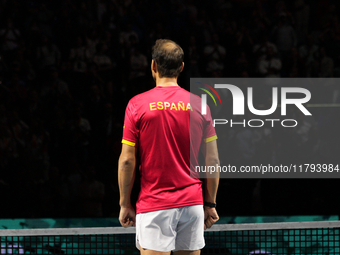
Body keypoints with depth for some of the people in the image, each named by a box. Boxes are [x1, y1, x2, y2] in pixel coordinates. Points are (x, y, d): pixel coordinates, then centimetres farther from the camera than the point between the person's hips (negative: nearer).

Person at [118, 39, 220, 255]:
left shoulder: (137, 105, -4)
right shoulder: (200, 105, 3)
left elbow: (127, 160, -4)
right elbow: (213, 160, 4)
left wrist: (125, 204, 5)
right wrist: (210, 203, 13)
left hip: (153, 205, -3)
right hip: (192, 204, 3)